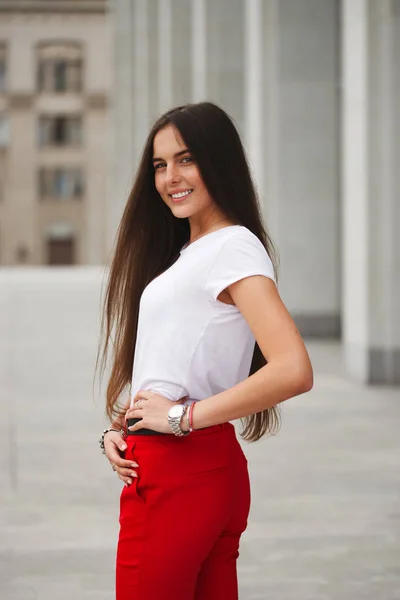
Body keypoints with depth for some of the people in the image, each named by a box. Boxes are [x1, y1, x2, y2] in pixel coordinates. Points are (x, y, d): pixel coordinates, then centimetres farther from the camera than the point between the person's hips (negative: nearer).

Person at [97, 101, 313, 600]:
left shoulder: (234, 249, -11)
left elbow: (293, 371, -25)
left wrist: (183, 416, -17)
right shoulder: (187, 254, 17)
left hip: (181, 471, -9)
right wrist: (118, 430, 2)